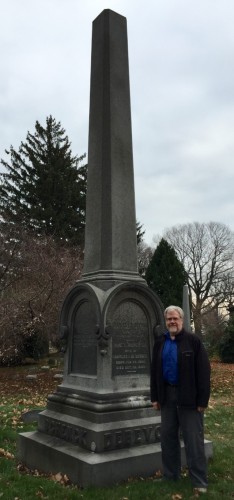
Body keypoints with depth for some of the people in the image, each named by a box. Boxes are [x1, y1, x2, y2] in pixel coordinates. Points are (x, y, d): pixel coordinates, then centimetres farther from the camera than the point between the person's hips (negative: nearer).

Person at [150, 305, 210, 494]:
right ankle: (170, 476, 30)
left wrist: (202, 400, -14)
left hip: (189, 397, -5)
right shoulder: (160, 342, 8)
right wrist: (155, 397, 7)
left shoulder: (193, 340, -8)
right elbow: (155, 371, 11)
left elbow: (204, 371, -11)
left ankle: (200, 482, 15)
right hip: (167, 395, 5)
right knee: (168, 438, 14)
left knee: (194, 441, 2)